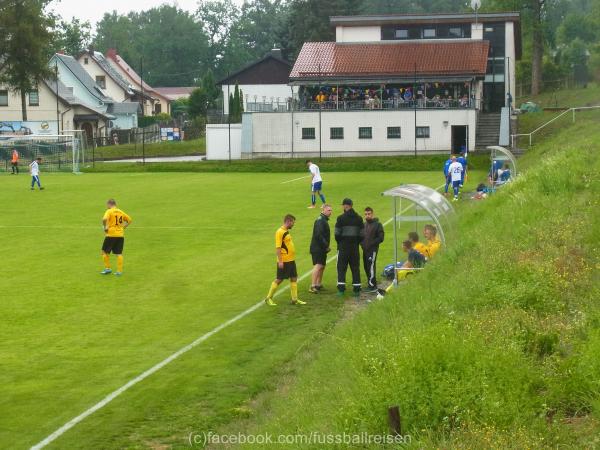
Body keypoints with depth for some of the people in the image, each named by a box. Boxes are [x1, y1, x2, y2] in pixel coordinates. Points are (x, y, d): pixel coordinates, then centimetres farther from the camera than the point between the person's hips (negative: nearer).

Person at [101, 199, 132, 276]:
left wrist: (105, 227, -11)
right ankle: (119, 271, 5)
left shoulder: (109, 211, -6)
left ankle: (107, 268, 10)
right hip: (120, 235, 5)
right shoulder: (121, 212, 12)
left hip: (111, 234, -5)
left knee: (105, 251, 11)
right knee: (119, 253, 8)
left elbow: (104, 219, -25)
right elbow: (129, 220, 20)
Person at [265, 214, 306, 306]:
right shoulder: (280, 232, -16)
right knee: (279, 280, -1)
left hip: (291, 260, 9)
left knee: (294, 278, 8)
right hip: (284, 261, -9)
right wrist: (280, 261, -22)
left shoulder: (286, 231, 13)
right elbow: (278, 247, -19)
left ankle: (295, 299, 14)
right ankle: (269, 298, 10)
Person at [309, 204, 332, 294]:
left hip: (322, 248, 10)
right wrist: (326, 246, -20)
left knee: (322, 266, 15)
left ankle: (319, 284, 24)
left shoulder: (324, 220, 18)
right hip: (317, 248, -10)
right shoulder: (320, 221, -15)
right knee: (318, 265, -16)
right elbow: (319, 235, -24)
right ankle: (313, 286, -20)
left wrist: (326, 246, 14)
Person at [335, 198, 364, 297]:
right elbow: (362, 234, 4)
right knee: (355, 268, 8)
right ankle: (357, 290, 7)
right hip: (355, 248, 3)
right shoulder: (358, 218, 4)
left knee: (341, 268, 2)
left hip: (343, 247, -3)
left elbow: (337, 233, -9)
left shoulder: (341, 218, -9)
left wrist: (339, 242, 7)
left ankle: (341, 289, -5)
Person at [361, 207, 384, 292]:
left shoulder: (377, 224, -5)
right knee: (366, 267, 10)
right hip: (365, 250, 7)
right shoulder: (364, 224, 15)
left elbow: (380, 238, -9)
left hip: (373, 250, -7)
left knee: (371, 267, -14)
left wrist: (371, 244, -15)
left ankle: (372, 285, -13)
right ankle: (370, 284, 19)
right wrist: (362, 243, 5)